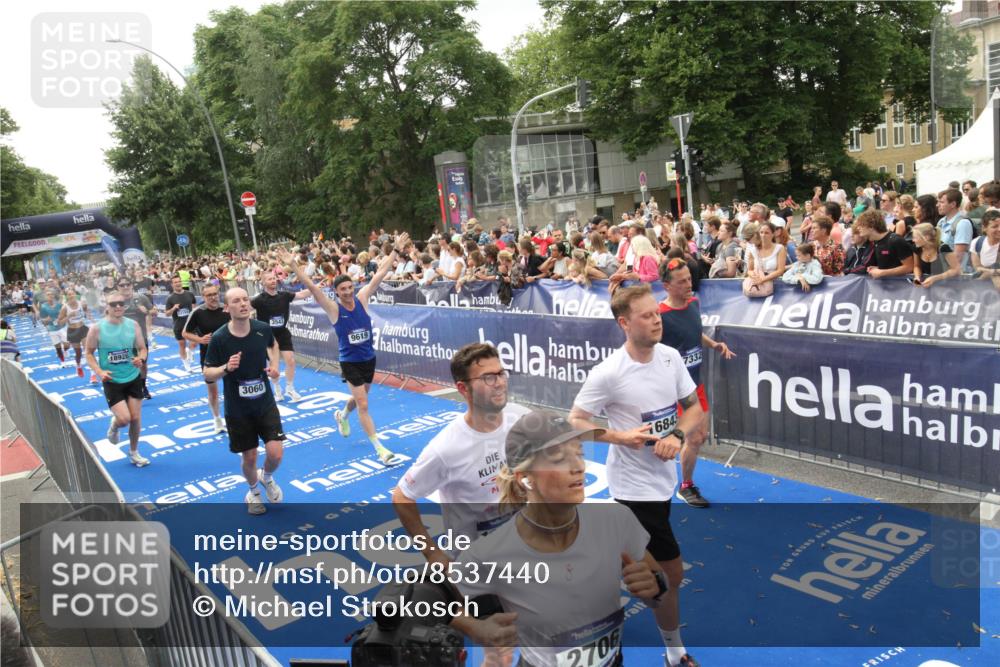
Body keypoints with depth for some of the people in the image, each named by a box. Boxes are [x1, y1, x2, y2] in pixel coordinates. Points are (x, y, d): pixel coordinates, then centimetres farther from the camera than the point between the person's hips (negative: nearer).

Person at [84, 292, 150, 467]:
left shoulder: (133, 325, -3)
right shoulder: (97, 328, -11)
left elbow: (142, 348, 5)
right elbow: (88, 353, -2)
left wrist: (140, 358, -18)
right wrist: (99, 372, -16)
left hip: (133, 377, 3)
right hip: (112, 381, -3)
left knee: (136, 418, 7)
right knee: (124, 418, -12)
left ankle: (134, 453, 28)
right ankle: (113, 426, 28)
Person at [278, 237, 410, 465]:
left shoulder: (362, 298, -6)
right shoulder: (333, 308, -13)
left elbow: (380, 274, -7)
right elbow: (311, 287, -23)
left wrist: (396, 249, -8)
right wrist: (293, 265, -32)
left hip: (369, 358, 4)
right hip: (350, 362, -4)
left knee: (359, 397, 23)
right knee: (363, 405, -7)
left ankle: (342, 416, 56)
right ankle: (379, 448, -1)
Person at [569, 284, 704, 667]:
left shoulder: (671, 357, -5)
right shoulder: (607, 374, -22)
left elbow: (694, 408, 4)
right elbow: (575, 422, -13)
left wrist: (677, 435, -16)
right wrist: (620, 436, -27)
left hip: (663, 478, 7)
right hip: (636, 486, -6)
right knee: (671, 571, 1)